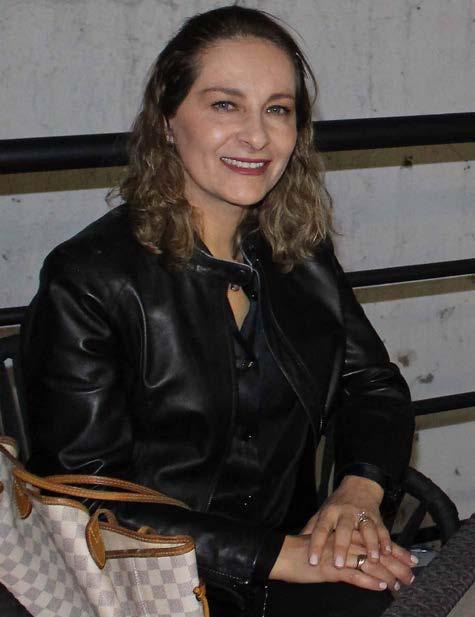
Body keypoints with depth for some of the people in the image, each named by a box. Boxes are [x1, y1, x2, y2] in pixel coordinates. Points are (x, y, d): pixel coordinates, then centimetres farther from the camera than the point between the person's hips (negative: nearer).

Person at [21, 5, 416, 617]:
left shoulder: (301, 249, 6)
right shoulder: (86, 280, -13)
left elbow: (374, 384, 10)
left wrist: (357, 493, -13)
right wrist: (280, 556, -22)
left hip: (295, 540, 6)